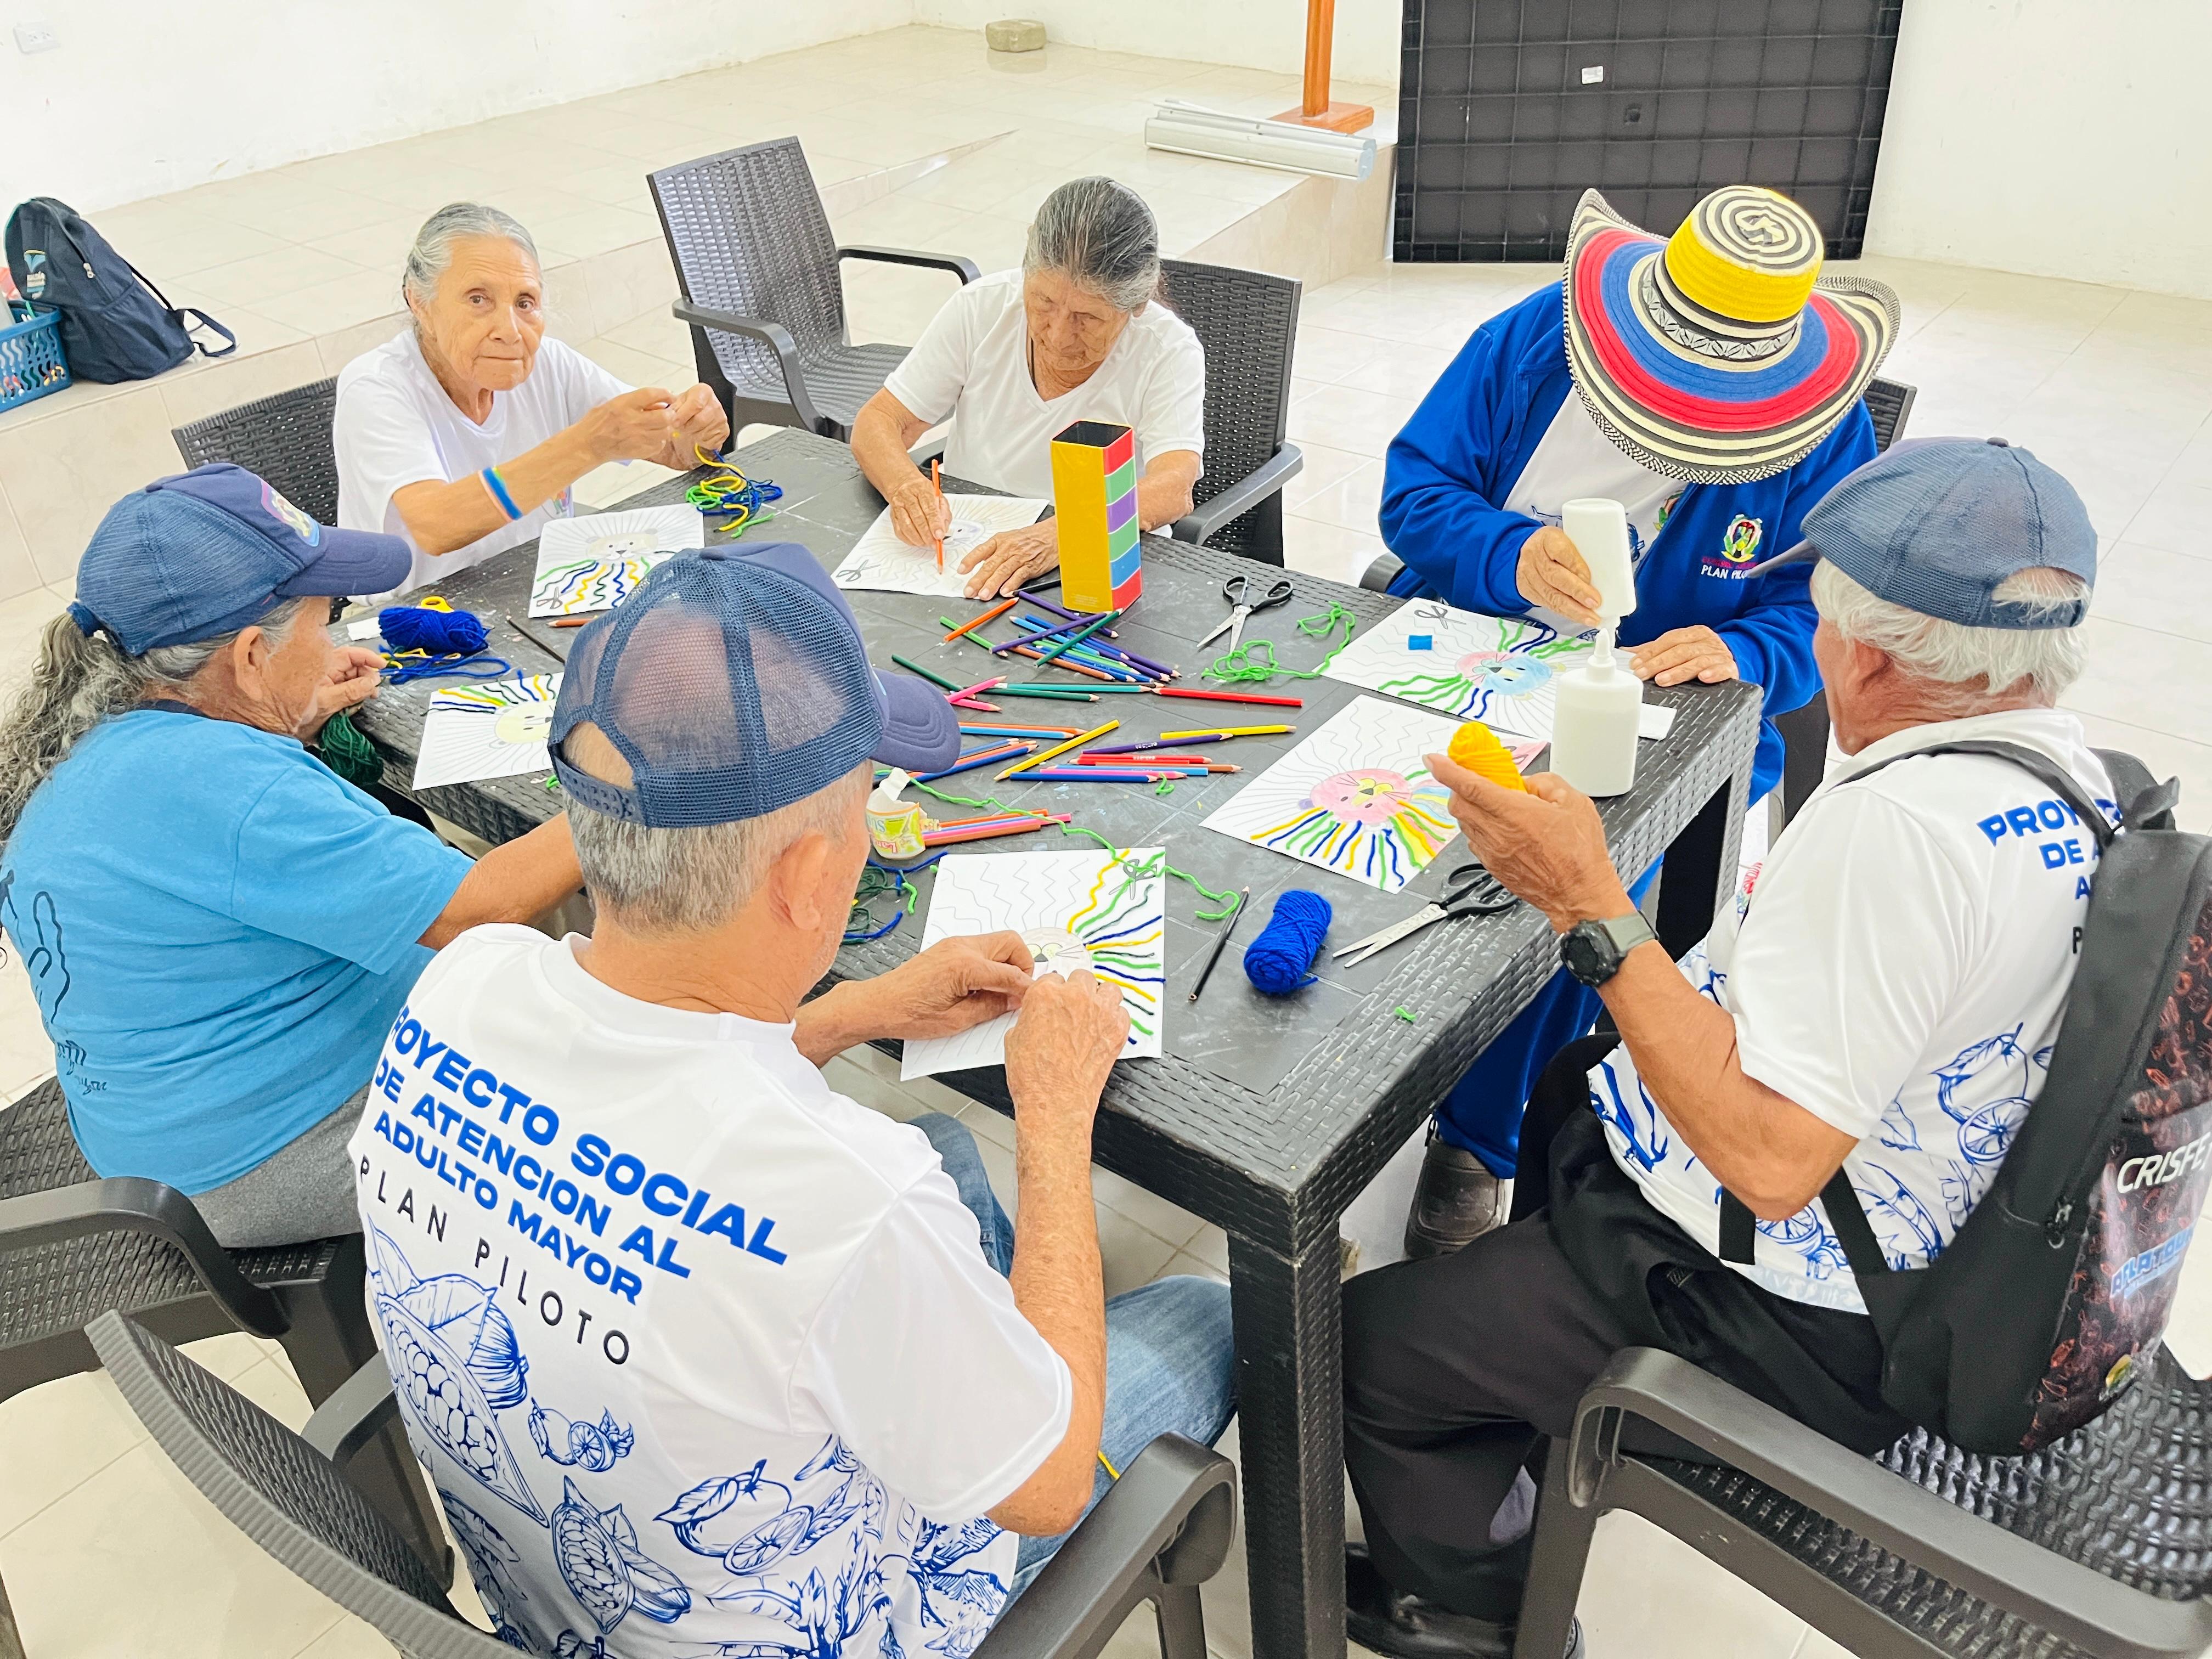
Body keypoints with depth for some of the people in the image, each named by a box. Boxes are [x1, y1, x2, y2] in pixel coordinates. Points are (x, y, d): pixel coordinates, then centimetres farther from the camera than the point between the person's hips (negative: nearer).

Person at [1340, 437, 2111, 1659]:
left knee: (1365, 1341, 2)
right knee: (1563, 1083, 34)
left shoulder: (1900, 825, -34)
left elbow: (1770, 1162, -35)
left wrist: (1591, 908, -32)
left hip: (1775, 1308, -10)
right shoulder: (2065, 766, -2)